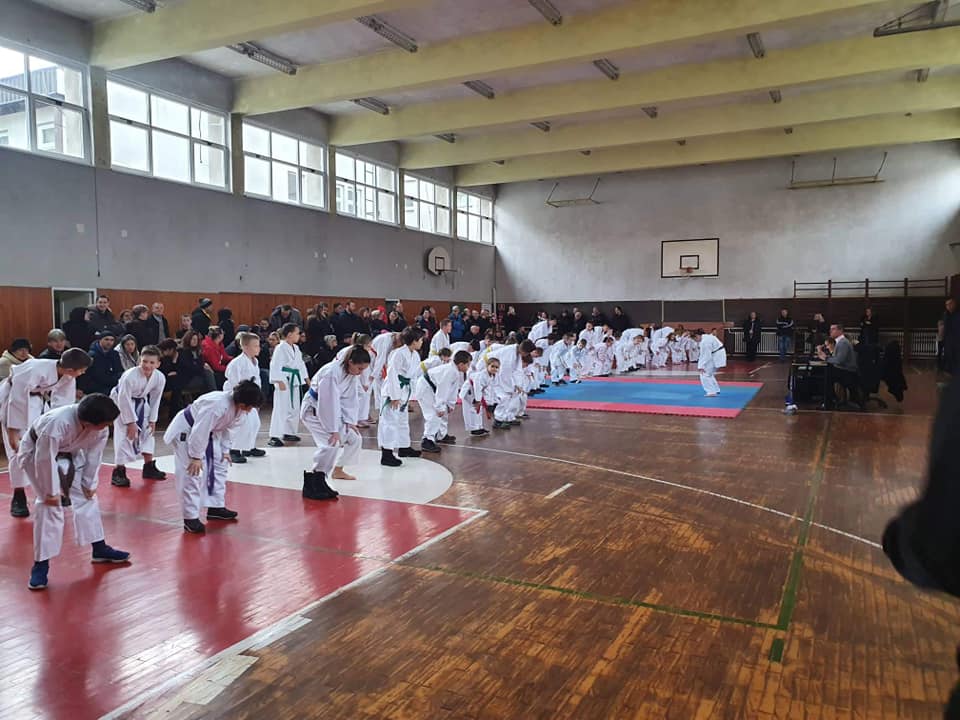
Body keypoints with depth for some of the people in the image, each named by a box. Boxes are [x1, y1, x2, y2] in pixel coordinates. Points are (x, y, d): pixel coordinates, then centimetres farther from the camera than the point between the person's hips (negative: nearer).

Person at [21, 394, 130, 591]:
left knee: (87, 498, 6)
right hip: (36, 453, -6)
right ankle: (40, 565, -5)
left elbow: (94, 455, -9)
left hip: (69, 454, 6)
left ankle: (100, 549, 21)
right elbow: (45, 459, -34)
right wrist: (51, 491, -24)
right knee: (50, 505, -15)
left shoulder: (101, 428, -25)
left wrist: (90, 483, -3)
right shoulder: (56, 424, -43)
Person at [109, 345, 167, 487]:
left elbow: (155, 400, -7)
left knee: (147, 432, 11)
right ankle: (118, 472, -6)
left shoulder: (160, 378, -22)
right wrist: (131, 422, -23)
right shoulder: (130, 376, -37)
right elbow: (124, 400, -28)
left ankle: (149, 467, 24)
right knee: (124, 435, -14)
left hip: (140, 402, 6)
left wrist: (152, 420, -3)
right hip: (121, 401, -6)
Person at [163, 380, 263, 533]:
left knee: (220, 466, 12)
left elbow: (228, 427, 4)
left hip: (209, 433, 9)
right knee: (192, 474, -13)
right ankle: (190, 518, -5)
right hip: (187, 431, -9)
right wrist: (196, 457, -25)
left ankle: (216, 507, 24)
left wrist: (225, 450, 5)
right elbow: (200, 432, -34)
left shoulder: (238, 407, -14)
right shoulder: (216, 405, -40)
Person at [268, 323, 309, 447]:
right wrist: (280, 381, -23)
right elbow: (275, 365, -17)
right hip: (284, 380, -9)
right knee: (280, 408, -11)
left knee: (294, 408, 15)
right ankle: (274, 437, -10)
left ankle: (289, 433, 28)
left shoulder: (296, 348, 13)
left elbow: (300, 364, 20)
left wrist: (307, 378, 17)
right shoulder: (281, 348, -12)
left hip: (294, 381, 9)